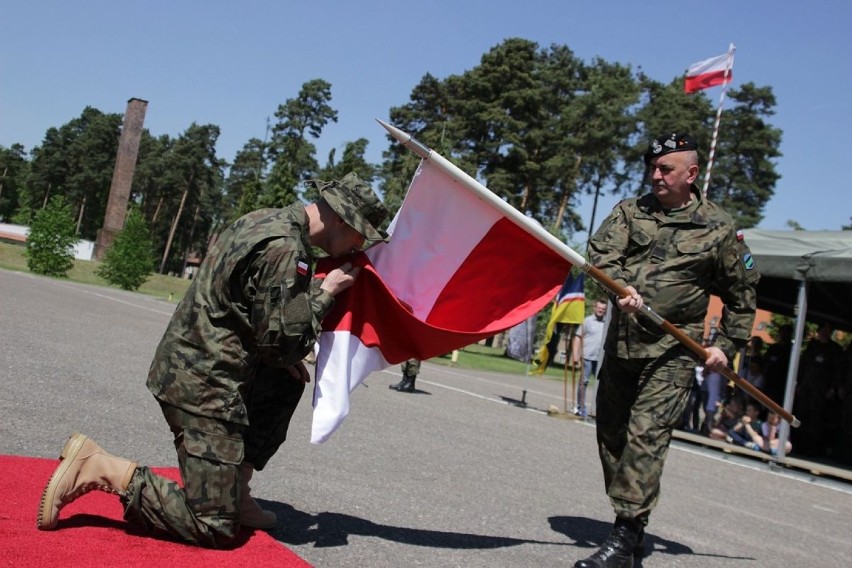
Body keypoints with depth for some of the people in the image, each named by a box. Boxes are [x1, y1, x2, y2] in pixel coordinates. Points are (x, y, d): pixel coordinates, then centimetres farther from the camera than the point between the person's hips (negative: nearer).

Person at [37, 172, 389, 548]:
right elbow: (282, 341, -17)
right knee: (215, 530, -5)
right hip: (203, 385, -10)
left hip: (188, 362, 10)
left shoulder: (267, 221, 11)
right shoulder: (285, 249, -19)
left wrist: (283, 355, 11)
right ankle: (99, 468, -6)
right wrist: (325, 292, -6)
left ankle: (236, 493, 21)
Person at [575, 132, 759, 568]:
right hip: (620, 341, 5)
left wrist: (727, 345, 3)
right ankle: (629, 528, 25)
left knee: (646, 437, -14)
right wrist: (621, 287, -25)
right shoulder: (630, 211, 9)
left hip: (672, 351, -5)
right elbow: (601, 252, -7)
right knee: (611, 434, 10)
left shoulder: (718, 228, 2)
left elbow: (742, 294, 10)